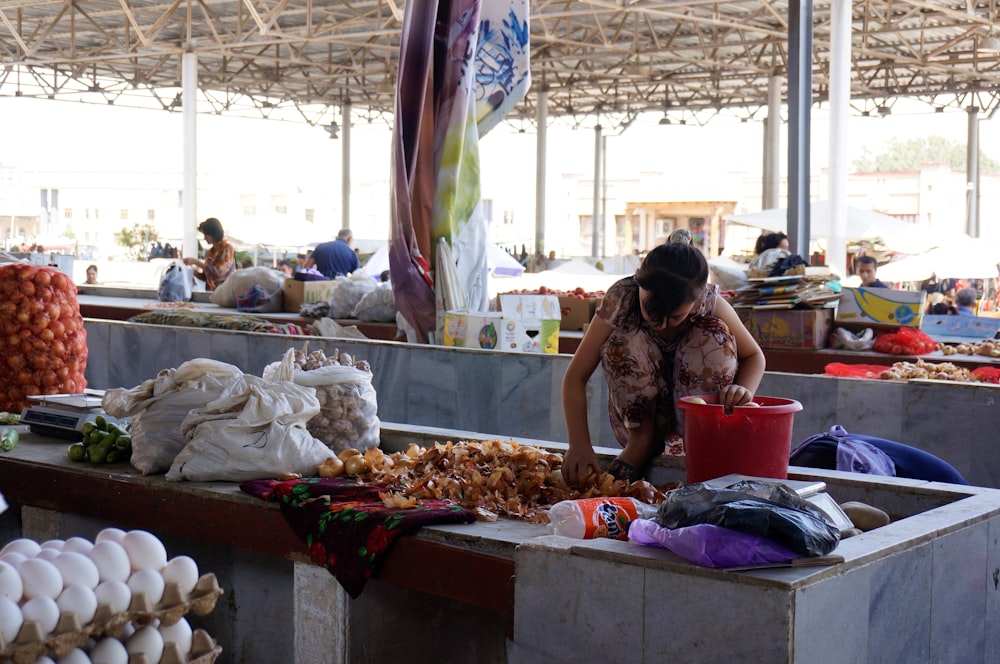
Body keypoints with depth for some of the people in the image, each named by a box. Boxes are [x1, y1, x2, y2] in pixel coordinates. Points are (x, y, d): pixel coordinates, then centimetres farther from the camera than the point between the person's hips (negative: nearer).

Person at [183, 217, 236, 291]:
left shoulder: (228, 249, -6)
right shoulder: (209, 252, 11)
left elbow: (218, 272, -18)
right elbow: (205, 277, 16)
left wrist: (196, 262, -14)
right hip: (211, 293, 5)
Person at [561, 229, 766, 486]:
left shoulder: (711, 304, -21)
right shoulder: (621, 299, -23)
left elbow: (754, 356, -3)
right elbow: (576, 376, -22)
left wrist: (743, 390, -27)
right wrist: (580, 445, -34)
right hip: (641, 414, -1)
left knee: (715, 335, -24)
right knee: (624, 340, -26)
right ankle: (641, 442, -13)